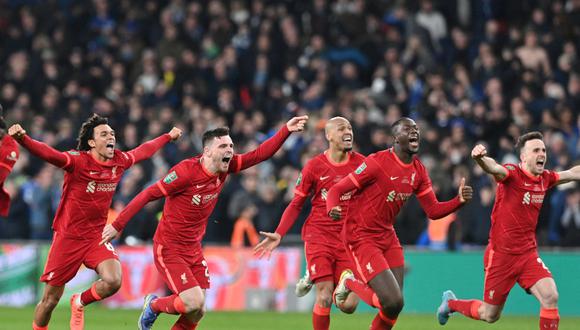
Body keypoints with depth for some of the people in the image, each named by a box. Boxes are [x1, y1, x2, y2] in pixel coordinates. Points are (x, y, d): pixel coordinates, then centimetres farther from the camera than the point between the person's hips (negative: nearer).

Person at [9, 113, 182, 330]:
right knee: (50, 299, 1)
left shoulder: (120, 161, 1)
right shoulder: (78, 161, -17)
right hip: (68, 237, -4)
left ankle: (80, 302, 11)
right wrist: (22, 139, -52)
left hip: (97, 236, 4)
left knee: (113, 281, -20)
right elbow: (48, 154, -33)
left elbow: (144, 151, 21)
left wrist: (168, 137, 36)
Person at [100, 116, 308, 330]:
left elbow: (259, 154, -1)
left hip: (194, 249, 7)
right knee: (194, 302, -17)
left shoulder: (226, 167, -3)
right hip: (169, 249, -7)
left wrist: (286, 130, -13)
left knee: (197, 312, 2)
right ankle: (154, 306, 13)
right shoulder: (187, 171, -22)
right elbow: (148, 195, -18)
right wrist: (117, 225, -16)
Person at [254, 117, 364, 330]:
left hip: (349, 239, 2)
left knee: (348, 305, -5)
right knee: (324, 298, -13)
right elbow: (296, 204, 5)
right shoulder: (314, 166, -3)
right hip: (319, 236, -2)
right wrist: (279, 234, -5)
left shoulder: (360, 163, 1)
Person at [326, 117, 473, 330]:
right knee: (392, 302, -17)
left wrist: (459, 200, -10)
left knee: (395, 307, 3)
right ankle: (350, 283, 10)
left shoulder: (418, 171, 5)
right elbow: (337, 190, -15)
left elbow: (433, 211, 8)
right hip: (361, 238, -7)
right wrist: (333, 209, -37)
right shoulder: (377, 162, -18)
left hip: (387, 237, 7)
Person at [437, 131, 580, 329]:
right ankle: (451, 303, 37)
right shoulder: (512, 174, -16)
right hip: (501, 254, -5)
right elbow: (493, 168, -38)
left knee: (550, 297, -18)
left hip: (528, 254, 5)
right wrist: (479, 158, -59)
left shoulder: (545, 178, 4)